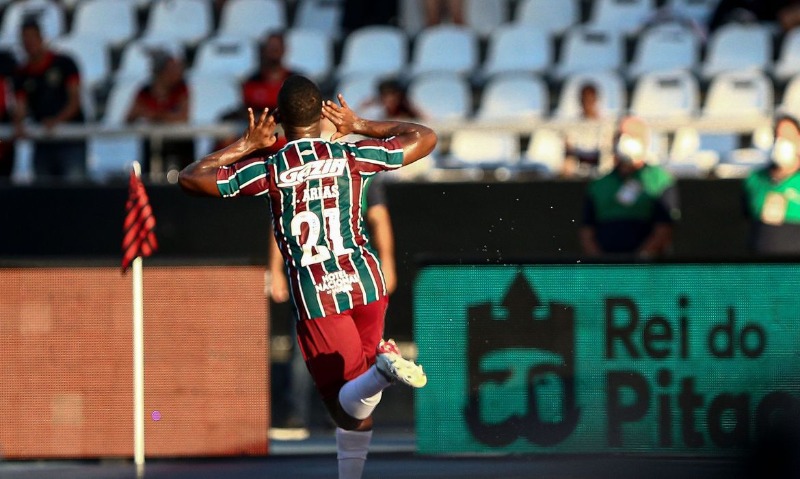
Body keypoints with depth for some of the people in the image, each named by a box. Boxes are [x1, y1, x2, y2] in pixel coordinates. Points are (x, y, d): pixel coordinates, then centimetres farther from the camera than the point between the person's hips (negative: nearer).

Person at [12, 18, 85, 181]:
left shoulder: (64, 64, 0)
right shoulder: (22, 75, 9)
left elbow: (75, 100, -5)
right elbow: (20, 107, -1)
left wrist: (57, 120, -22)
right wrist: (19, 125, -24)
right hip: (43, 145, 4)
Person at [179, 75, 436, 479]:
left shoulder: (268, 171, -5)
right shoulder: (353, 157, 1)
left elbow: (190, 178, 1)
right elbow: (426, 137, 16)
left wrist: (245, 146, 10)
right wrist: (360, 127, 19)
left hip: (316, 297, -3)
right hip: (366, 283, 3)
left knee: (349, 408, -5)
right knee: (355, 404, 19)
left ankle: (381, 370, -35)